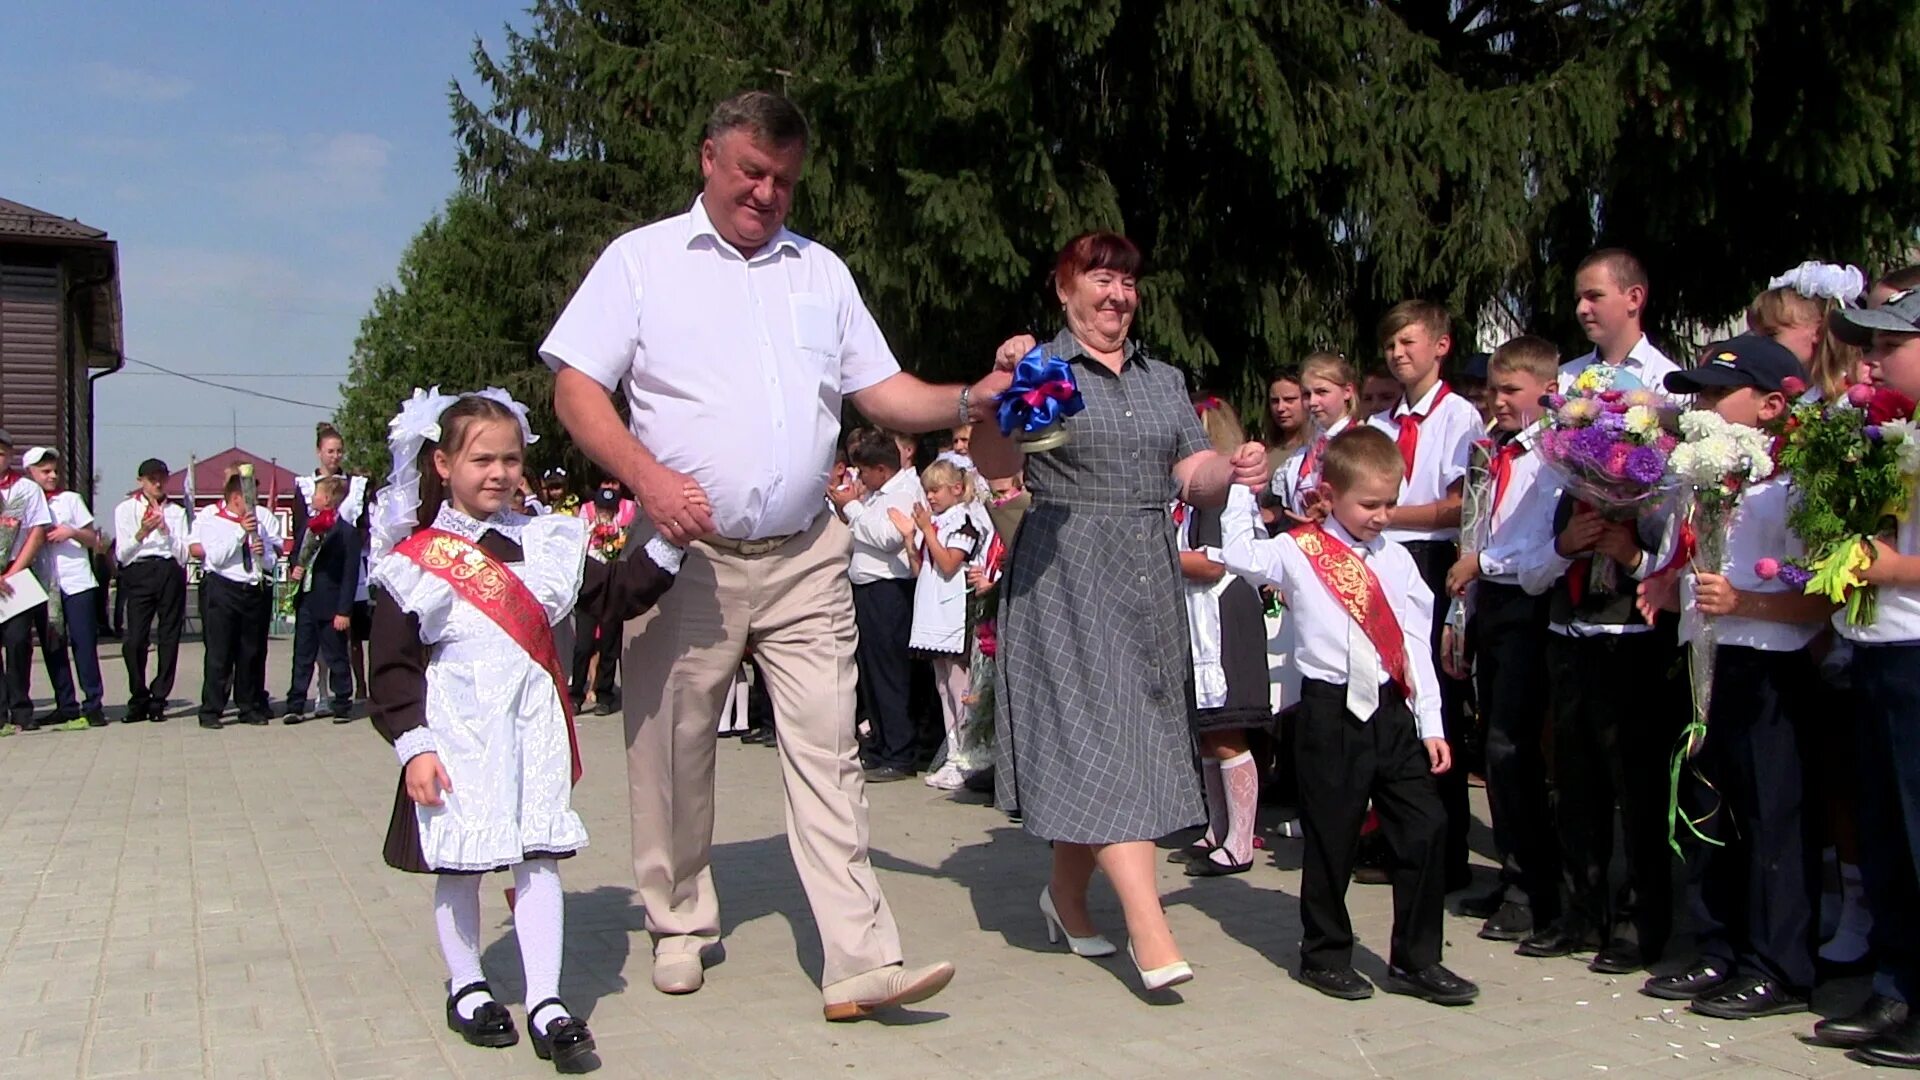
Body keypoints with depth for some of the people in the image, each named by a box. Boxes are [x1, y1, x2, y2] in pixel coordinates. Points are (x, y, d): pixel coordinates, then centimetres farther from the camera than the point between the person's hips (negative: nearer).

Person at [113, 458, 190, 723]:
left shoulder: (176, 512, 17)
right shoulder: (125, 509, 14)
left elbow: (183, 556, 9)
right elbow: (121, 554, 6)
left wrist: (166, 530, -5)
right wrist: (142, 533, -10)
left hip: (171, 573, 1)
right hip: (138, 573, -1)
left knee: (168, 638, -1)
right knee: (135, 639, -9)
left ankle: (158, 700, 7)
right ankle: (138, 700, 3)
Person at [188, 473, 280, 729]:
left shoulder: (263, 515, 8)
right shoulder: (209, 518, -2)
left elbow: (277, 550, 11)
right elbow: (216, 557, -14)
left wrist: (265, 552, -11)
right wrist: (242, 531, -20)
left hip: (258, 589, 4)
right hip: (223, 589, -4)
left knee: (253, 652, 9)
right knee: (219, 652, -5)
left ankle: (250, 707, 19)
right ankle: (210, 711, 0)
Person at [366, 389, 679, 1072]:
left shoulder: (544, 542, 8)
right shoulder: (415, 560, -3)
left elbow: (612, 593, 6)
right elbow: (391, 666, -4)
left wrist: (666, 545, -7)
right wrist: (413, 745, -11)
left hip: (534, 729, 3)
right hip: (457, 734, -2)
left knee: (539, 861, 0)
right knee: (457, 865, 8)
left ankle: (547, 1005, 4)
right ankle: (466, 988, 27)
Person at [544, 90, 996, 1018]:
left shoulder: (820, 271, 16)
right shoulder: (642, 260, 4)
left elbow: (880, 391, 14)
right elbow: (576, 388, -1)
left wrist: (970, 401, -4)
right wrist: (645, 474, -17)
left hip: (805, 560, 2)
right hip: (688, 556, -2)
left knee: (827, 752, -4)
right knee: (673, 751, 8)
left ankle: (860, 965, -5)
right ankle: (680, 926, 28)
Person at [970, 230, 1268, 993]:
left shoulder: (1165, 381, 17)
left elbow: (1196, 478, 11)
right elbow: (996, 469, -10)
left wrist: (1235, 471, -10)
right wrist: (1004, 388, -24)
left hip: (1149, 580, 6)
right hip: (1067, 579, -5)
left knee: (1113, 743, 9)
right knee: (1099, 740, -11)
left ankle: (1067, 896, 26)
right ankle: (1150, 930, -14)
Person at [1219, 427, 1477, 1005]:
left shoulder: (1395, 560, 10)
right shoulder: (1299, 552, 0)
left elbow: (1416, 644, 10)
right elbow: (1241, 556, -14)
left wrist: (1431, 724, 8)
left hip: (1393, 709, 4)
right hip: (1331, 712, -4)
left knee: (1426, 828, 2)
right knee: (1331, 838, 4)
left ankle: (1415, 960, 16)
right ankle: (1325, 955, 23)